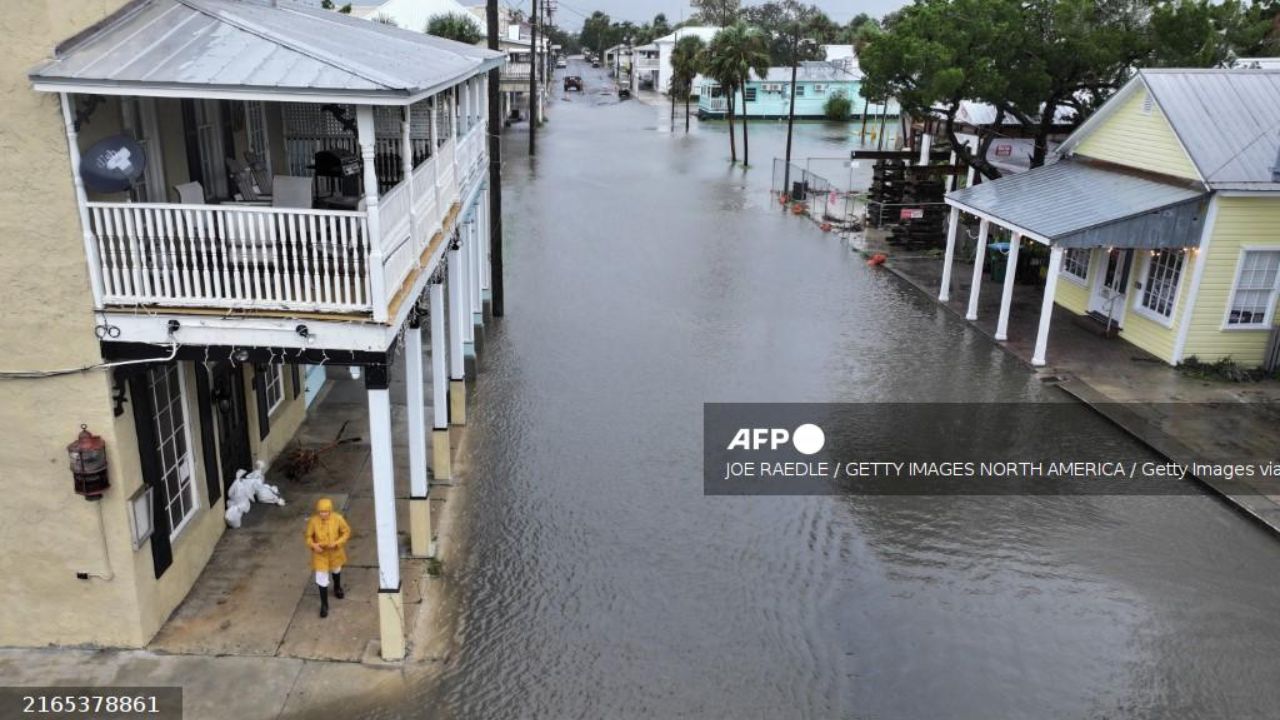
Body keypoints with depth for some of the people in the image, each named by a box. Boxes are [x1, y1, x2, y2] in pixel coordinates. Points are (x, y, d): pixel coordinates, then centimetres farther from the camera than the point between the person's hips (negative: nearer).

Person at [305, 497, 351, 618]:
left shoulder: (338, 519, -24)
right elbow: (308, 536, -8)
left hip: (335, 552, 1)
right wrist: (313, 545, -27)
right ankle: (324, 605, 19)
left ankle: (337, 588, 60)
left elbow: (346, 532, -11)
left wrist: (337, 543, -25)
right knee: (322, 579, 1)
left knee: (336, 570, 29)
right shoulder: (313, 521, -23)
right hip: (320, 554, -1)